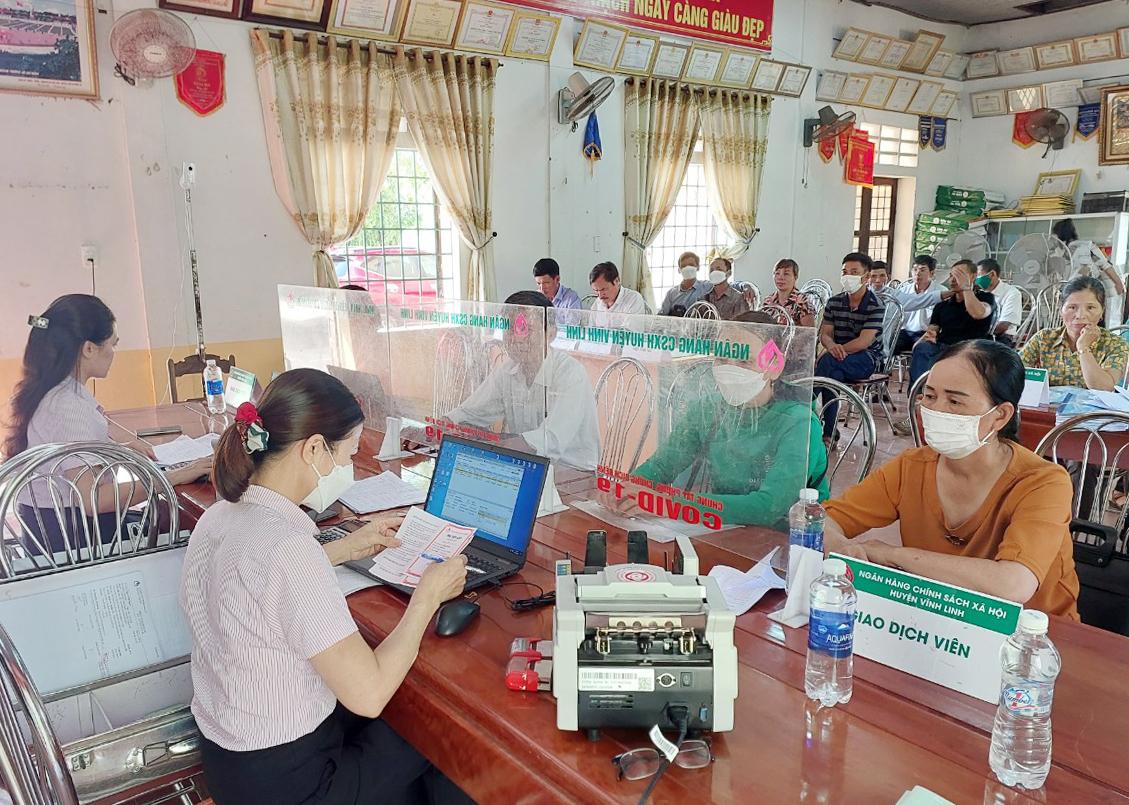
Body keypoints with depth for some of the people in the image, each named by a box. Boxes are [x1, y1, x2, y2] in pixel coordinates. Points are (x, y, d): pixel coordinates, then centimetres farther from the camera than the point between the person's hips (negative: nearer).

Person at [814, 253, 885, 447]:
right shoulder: (834, 302, 10)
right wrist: (832, 346, -22)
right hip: (840, 359, 4)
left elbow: (865, 340, -18)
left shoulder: (876, 305, -7)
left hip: (868, 358, -4)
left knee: (827, 361, -34)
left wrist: (839, 350, -29)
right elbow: (825, 334, 3)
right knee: (834, 375, -32)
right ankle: (829, 435, -29)